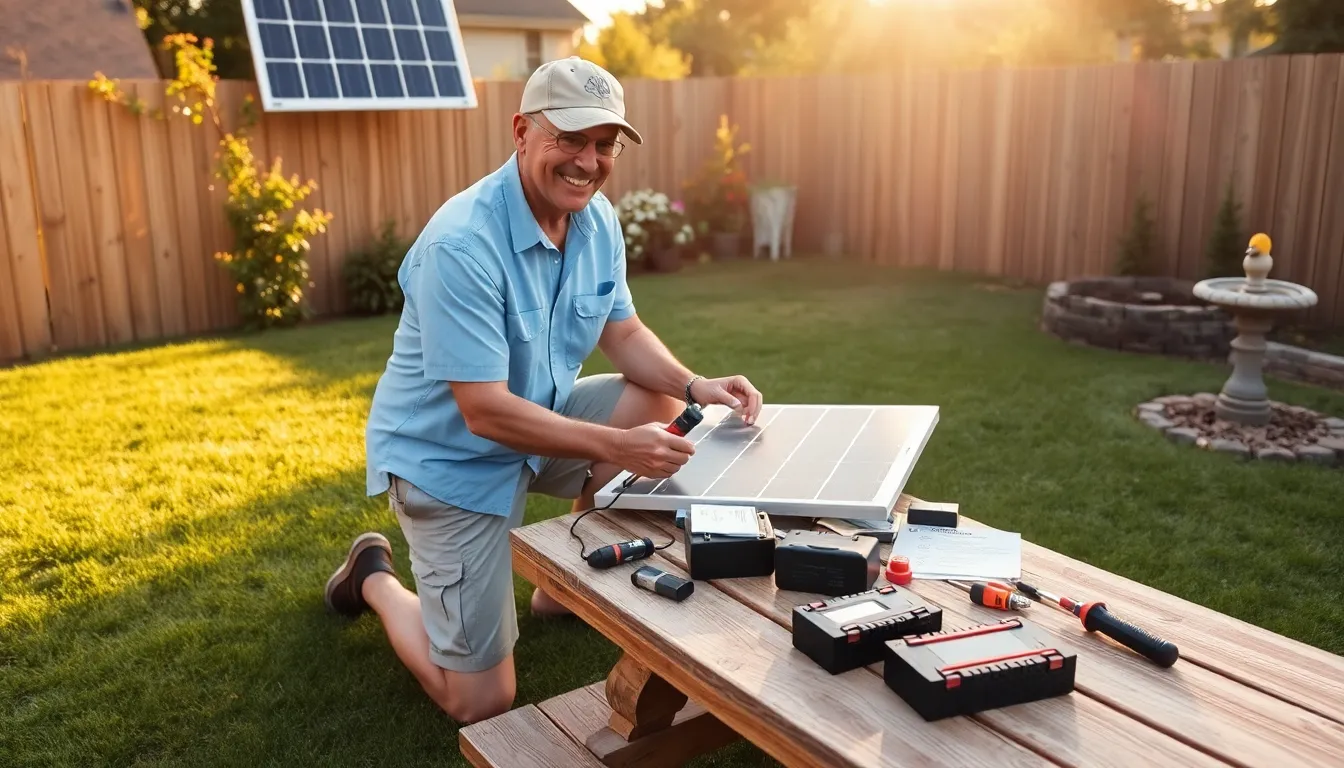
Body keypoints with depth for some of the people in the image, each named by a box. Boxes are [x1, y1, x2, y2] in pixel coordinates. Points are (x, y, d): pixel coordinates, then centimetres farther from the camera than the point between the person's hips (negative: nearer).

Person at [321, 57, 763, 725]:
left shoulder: (597, 218, -6)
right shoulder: (461, 245, -30)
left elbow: (622, 332, 3)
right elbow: (485, 412, -31)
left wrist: (695, 385, -15)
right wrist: (615, 446, -37)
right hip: (449, 453, -7)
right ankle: (375, 576, 24)